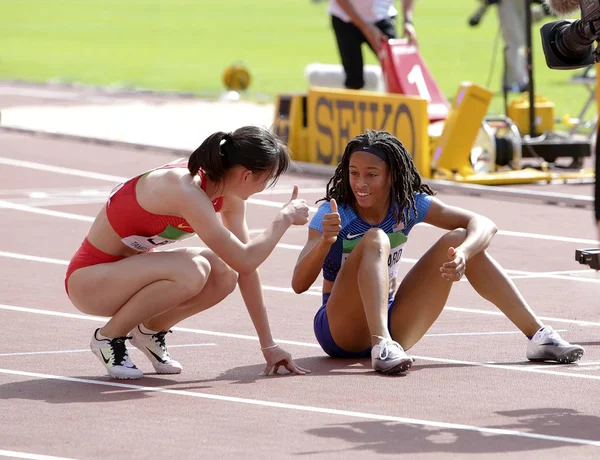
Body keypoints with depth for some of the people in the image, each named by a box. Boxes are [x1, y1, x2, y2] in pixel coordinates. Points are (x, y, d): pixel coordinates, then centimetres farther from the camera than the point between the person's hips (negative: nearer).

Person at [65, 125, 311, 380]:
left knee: (224, 274, -15)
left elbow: (245, 266, -1)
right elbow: (245, 261, -32)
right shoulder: (186, 191, -31)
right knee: (191, 271, -33)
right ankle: (109, 337, -11)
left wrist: (268, 345, -2)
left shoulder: (228, 195, -5)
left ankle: (150, 330, 9)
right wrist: (285, 218, -18)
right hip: (89, 278, -8)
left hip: (131, 266, 8)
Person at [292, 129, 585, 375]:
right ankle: (382, 347, -49)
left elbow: (484, 225, -8)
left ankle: (538, 336, -8)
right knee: (374, 239, -30)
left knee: (458, 240, -7)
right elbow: (299, 284, -25)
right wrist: (325, 241, -44)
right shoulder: (333, 213, -16)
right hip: (343, 329, -5)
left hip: (392, 324, 5)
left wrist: (463, 254, -31)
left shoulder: (409, 205, -4)